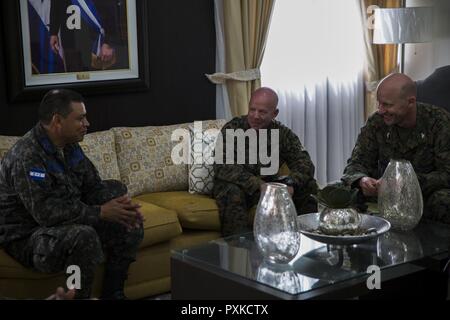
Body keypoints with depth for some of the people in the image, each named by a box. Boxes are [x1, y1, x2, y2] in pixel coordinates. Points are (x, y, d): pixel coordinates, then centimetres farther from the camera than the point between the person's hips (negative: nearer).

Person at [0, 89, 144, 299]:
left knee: (130, 227, 0)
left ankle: (112, 294, 10)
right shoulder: (27, 155, -25)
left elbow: (93, 188, 8)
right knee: (84, 237, -36)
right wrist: (100, 212, -27)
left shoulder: (69, 147, 3)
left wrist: (119, 207, -14)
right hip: (28, 237, -9)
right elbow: (45, 212, -32)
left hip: (69, 224, 9)